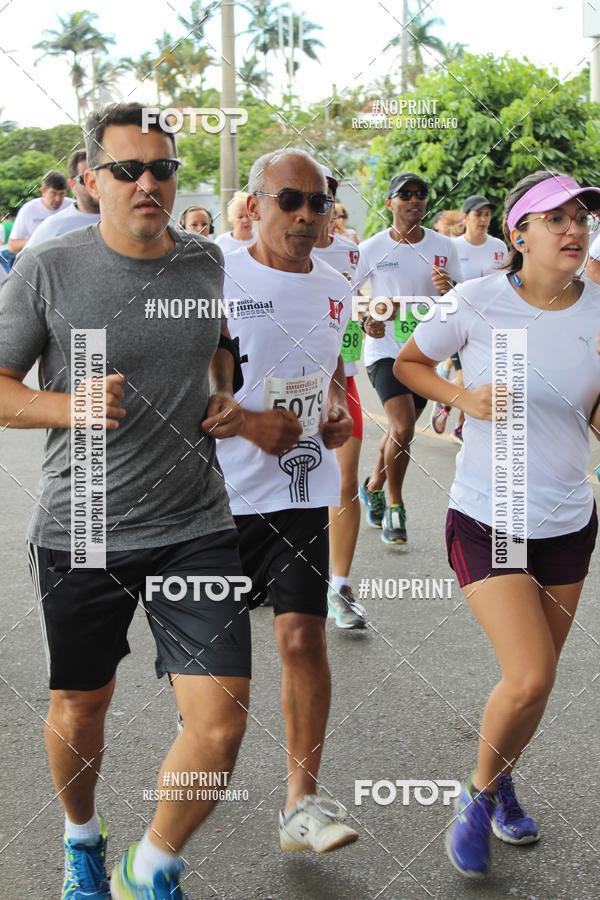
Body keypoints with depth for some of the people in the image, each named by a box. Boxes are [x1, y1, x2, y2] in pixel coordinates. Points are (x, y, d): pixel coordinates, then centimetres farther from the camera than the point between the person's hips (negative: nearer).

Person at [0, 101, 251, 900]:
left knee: (221, 723, -4)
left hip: (196, 530, 2)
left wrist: (227, 401, 4)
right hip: (80, 535, -2)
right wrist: (64, 405, -22)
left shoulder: (207, 263, 4)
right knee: (79, 709, 17)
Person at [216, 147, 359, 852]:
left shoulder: (334, 290, 7)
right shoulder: (213, 280, -10)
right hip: (220, 493, -3)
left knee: (304, 637, -5)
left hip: (303, 491, 3)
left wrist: (338, 410, 2)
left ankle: (302, 803, 5)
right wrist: (247, 423, -21)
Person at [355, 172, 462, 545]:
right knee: (403, 430, -17)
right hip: (385, 349, -4)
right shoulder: (372, 248, -6)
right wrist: (367, 319, -17)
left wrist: (449, 288, -16)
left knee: (400, 430, 16)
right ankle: (393, 504, 4)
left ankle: (374, 486, 41)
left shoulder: (444, 246, 1)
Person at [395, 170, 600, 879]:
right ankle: (480, 796, 17)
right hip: (486, 520, -4)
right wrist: (463, 397, -13)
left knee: (534, 680, 15)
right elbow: (406, 363, 3)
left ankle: (496, 783, 44)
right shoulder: (478, 301, -11)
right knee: (529, 678, -14)